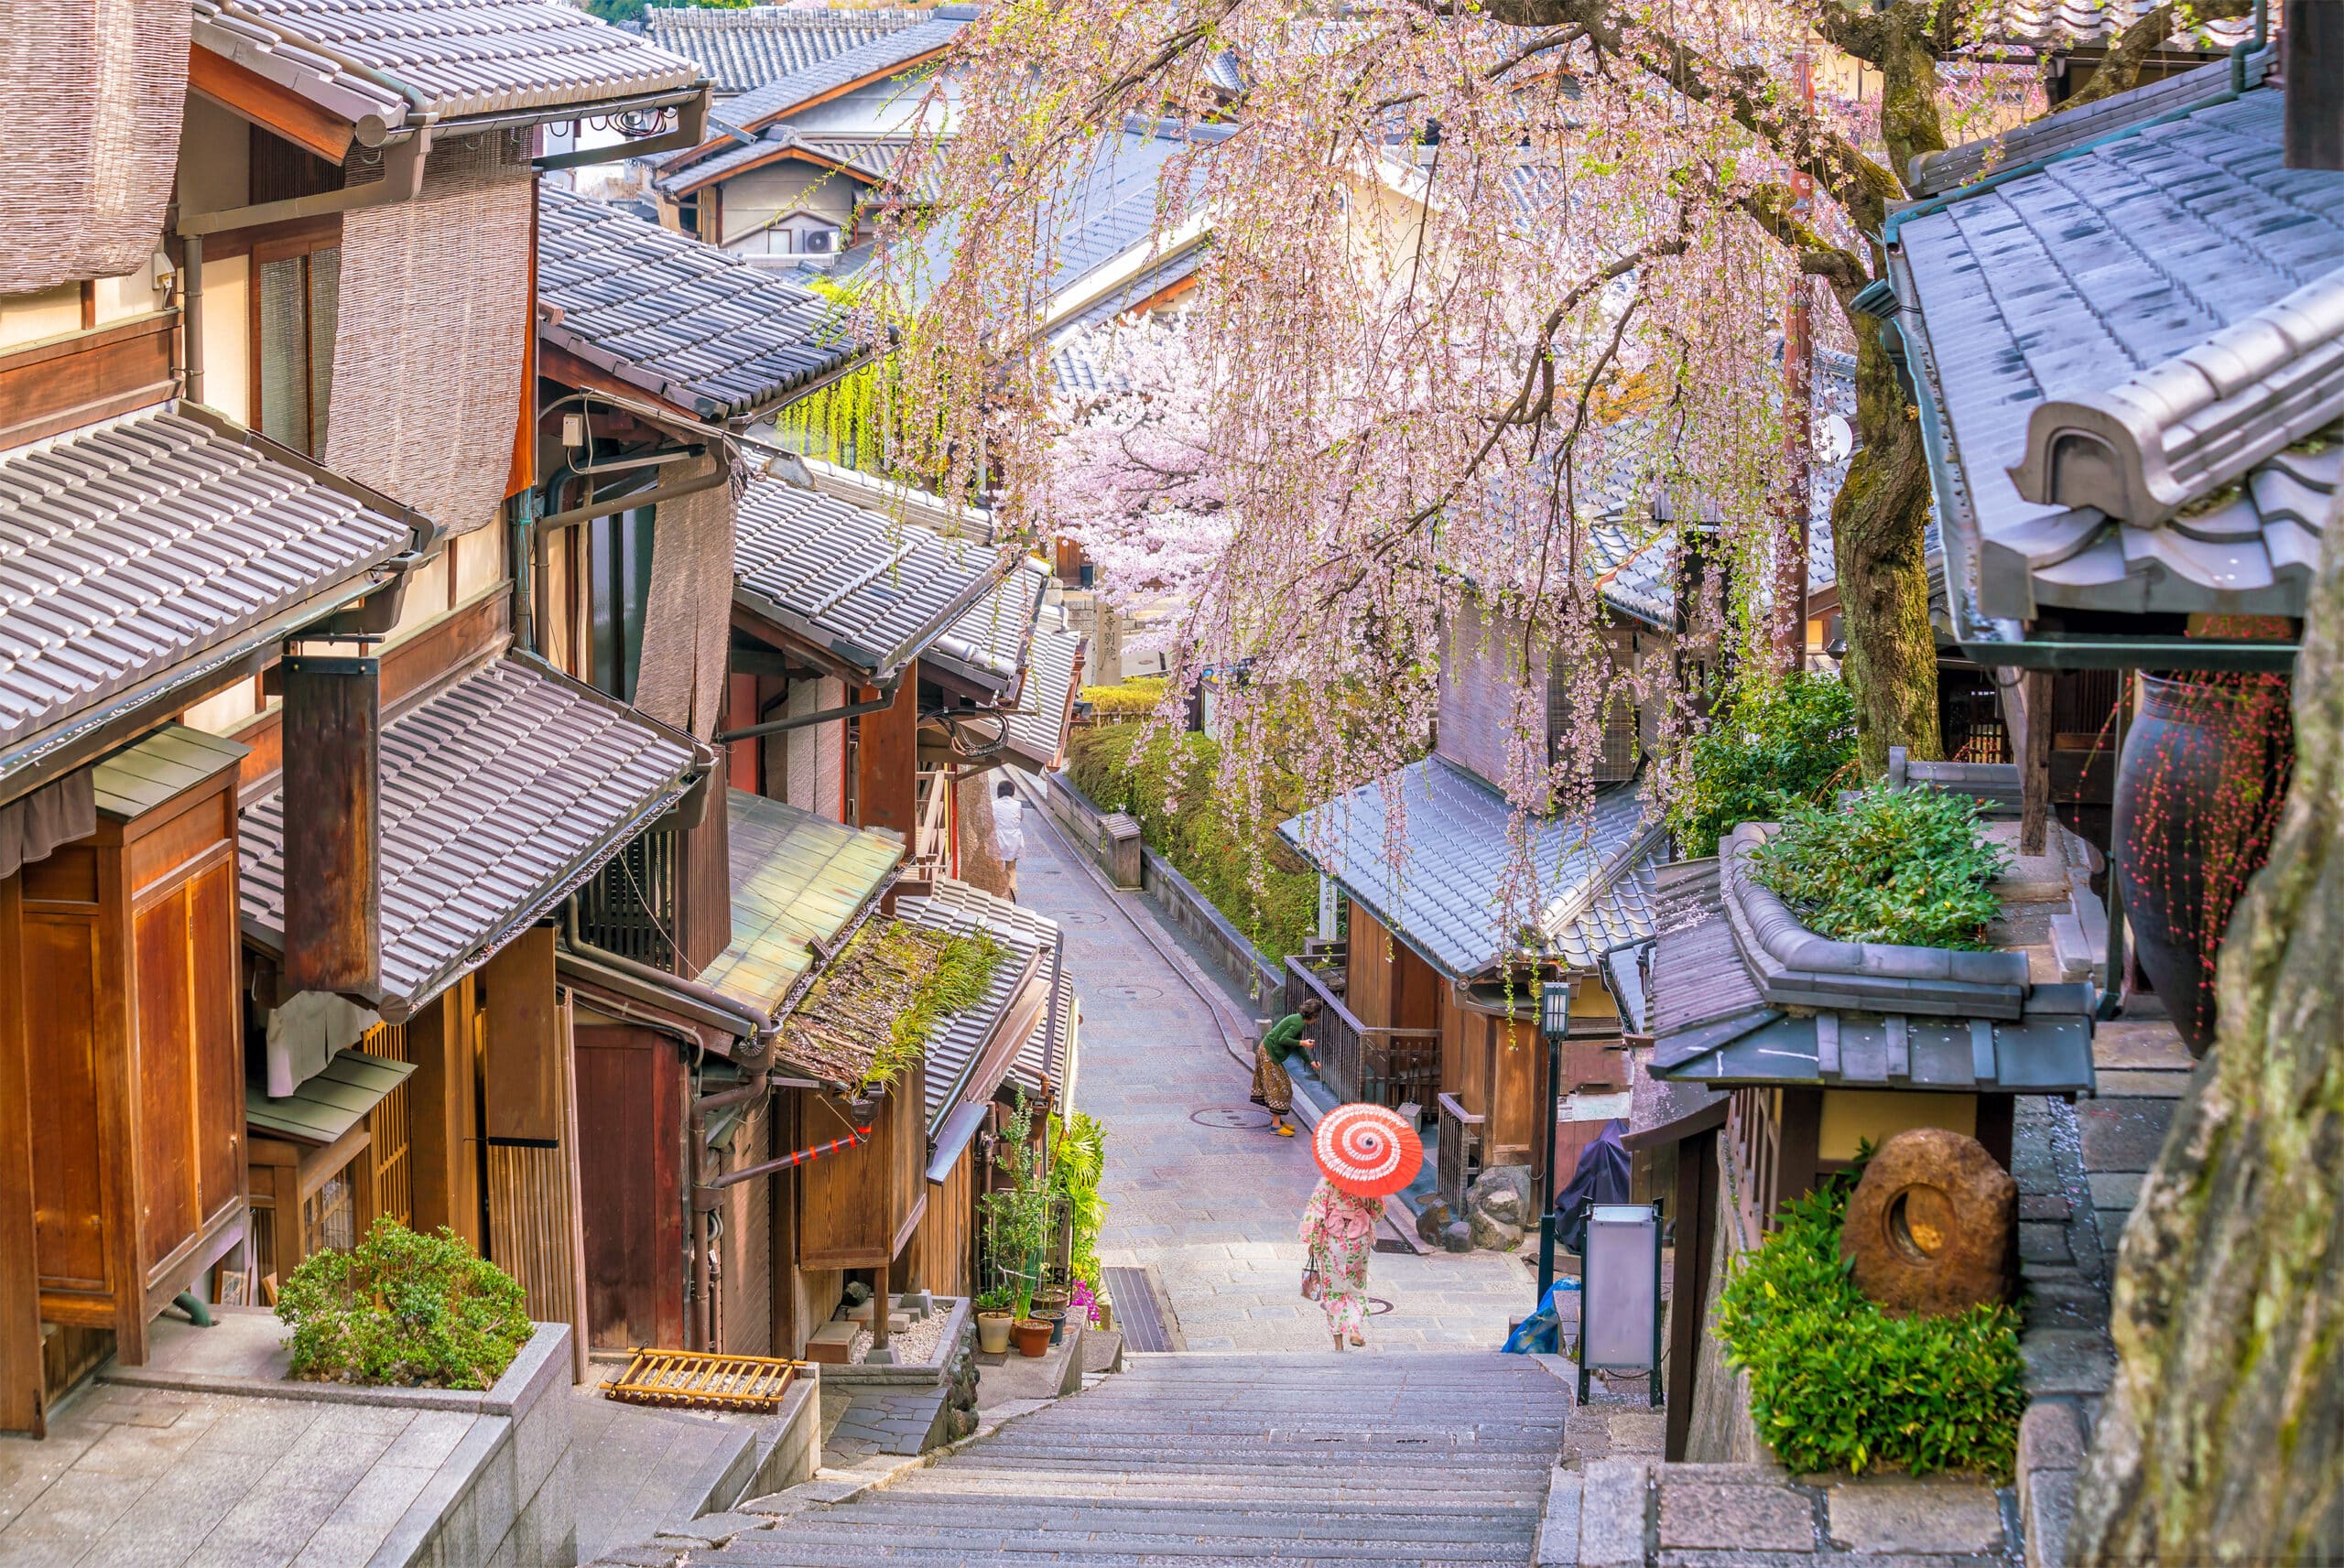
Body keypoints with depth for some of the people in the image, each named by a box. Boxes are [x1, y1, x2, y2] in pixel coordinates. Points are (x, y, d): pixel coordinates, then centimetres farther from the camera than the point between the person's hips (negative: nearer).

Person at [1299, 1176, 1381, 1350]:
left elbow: (1316, 1210, -11)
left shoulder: (1328, 1180, -11)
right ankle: (1356, 1330, 1)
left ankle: (1338, 1341, 7)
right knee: (1357, 1286, 17)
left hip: (1333, 1238, -2)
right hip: (1360, 1238, 2)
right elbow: (1378, 1210, 6)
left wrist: (1311, 1240, -4)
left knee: (1333, 1287, 9)